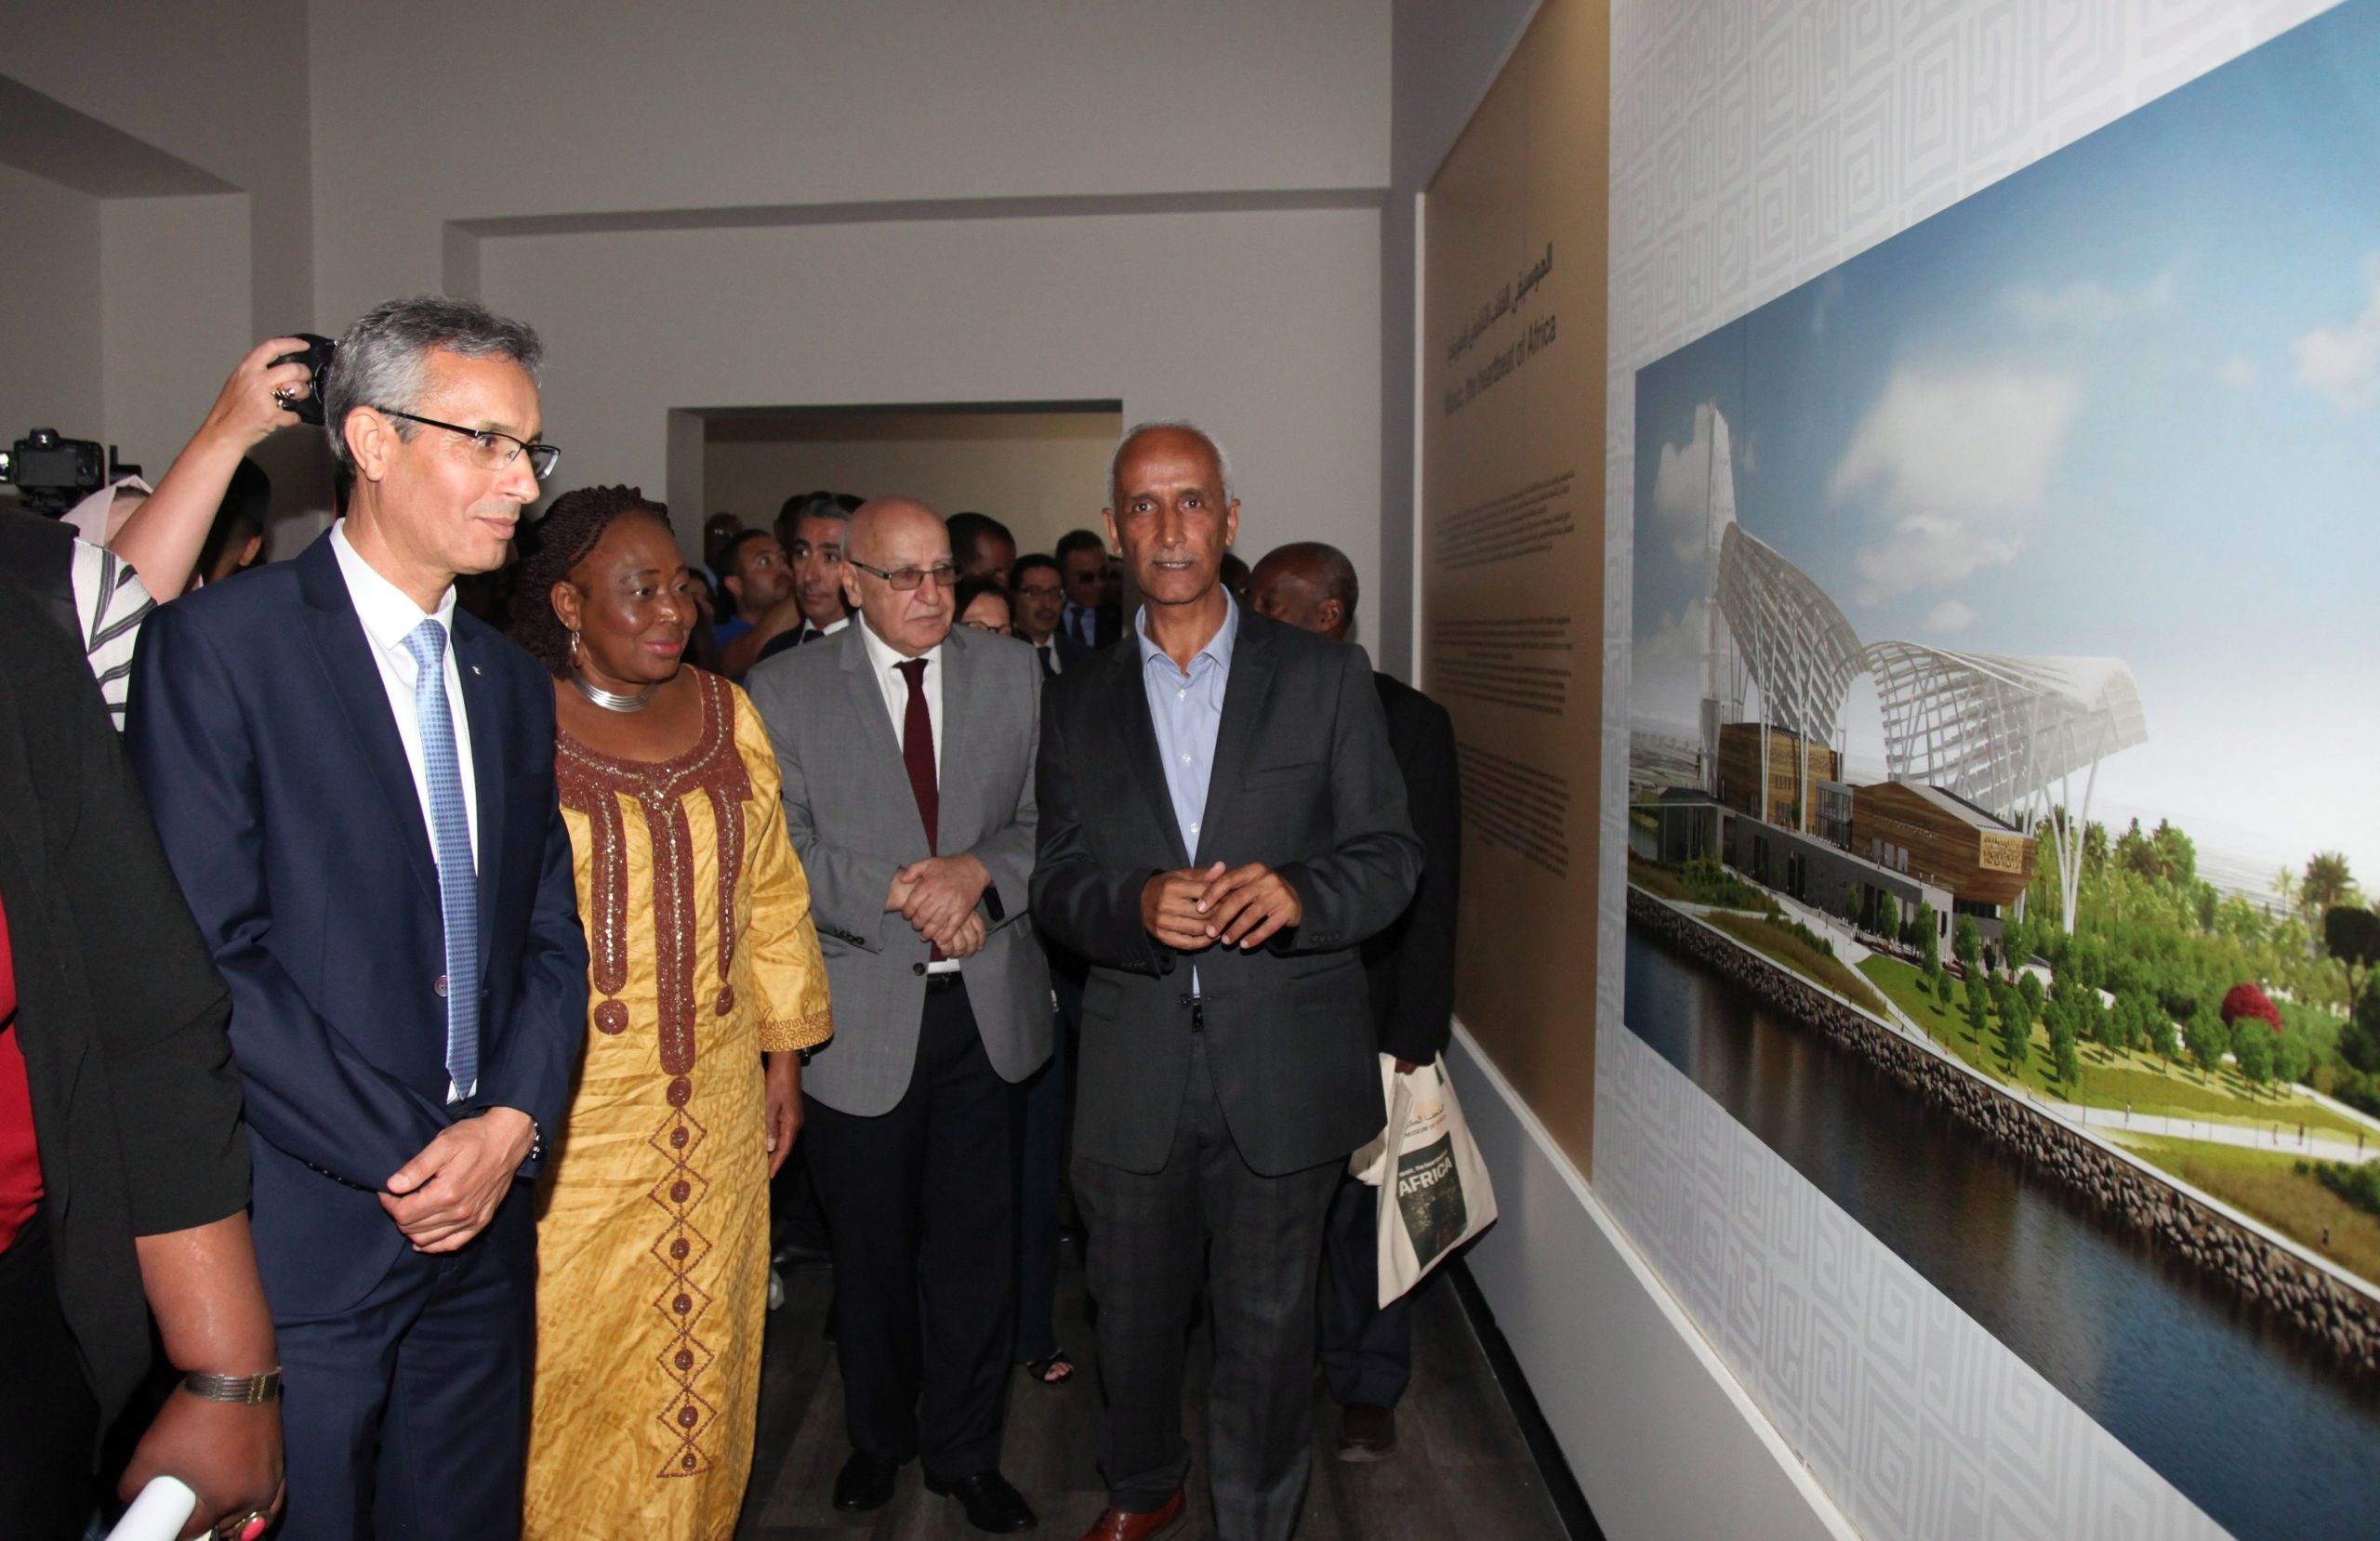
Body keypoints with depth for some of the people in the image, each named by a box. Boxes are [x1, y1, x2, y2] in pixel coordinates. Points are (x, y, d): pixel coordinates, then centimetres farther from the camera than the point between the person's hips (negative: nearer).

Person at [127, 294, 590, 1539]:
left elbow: (551, 941, 10)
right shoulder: (217, 644, -8)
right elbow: (202, 953, -15)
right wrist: (398, 1160, -14)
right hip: (301, 1236, -5)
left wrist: (511, 1124, -6)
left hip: (479, 1221, 6)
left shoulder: (514, 684, 12)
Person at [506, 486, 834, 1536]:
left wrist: (785, 1057, 11)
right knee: (573, 1344, 8)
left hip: (717, 1091, 4)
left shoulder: (726, 713, 6)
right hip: (569, 1102, -4)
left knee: (704, 1333, 14)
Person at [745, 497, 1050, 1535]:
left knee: (976, 1243, 10)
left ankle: (965, 1451, 31)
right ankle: (878, 1437, 39)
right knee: (870, 1247, 15)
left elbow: (1052, 823, 2)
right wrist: (905, 897, -17)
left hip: (987, 1009, 2)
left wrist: (979, 870, -17)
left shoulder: (1012, 673, 4)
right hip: (860, 1015, -1)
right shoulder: (784, 690, -2)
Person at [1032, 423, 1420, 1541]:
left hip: (1284, 1063, -2)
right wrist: (1138, 906, -19)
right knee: (1133, 1309, 19)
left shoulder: (1327, 677, 1)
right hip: (1133, 1066, 2)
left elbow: (1389, 851, -1)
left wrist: (1301, 893, -21)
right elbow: (1056, 883, 3)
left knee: (1267, 1323, 10)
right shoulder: (1077, 704, 7)